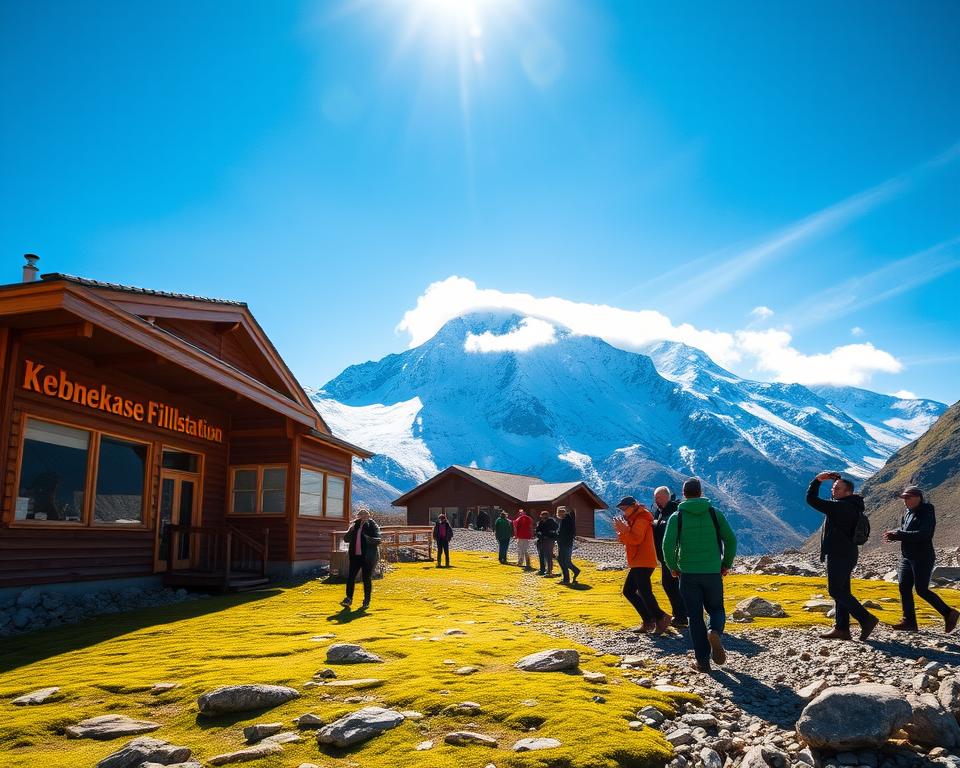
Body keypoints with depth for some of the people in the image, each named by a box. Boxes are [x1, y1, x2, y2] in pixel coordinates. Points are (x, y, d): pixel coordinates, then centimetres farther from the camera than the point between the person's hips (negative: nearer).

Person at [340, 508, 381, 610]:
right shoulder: (355, 526, 11)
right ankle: (349, 599, 7)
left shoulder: (373, 526, -4)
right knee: (350, 577, -1)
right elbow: (346, 539, 11)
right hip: (355, 556, 4)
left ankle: (366, 601, 13)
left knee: (367, 579, 3)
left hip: (367, 557, -4)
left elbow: (378, 541, -13)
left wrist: (366, 538, -28)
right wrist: (350, 531, -9)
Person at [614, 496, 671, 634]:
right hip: (638, 563, 11)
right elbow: (627, 541, 19)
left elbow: (636, 539, -24)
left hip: (643, 563, -11)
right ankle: (649, 619, 12)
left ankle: (661, 618, -10)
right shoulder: (634, 520, 21)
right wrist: (621, 531, 3)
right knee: (628, 591, 11)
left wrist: (623, 530, -18)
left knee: (644, 592, -16)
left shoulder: (641, 520, -11)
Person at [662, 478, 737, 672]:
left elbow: (668, 545, -12)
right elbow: (731, 540, 0)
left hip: (688, 574, -1)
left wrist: (673, 567, 3)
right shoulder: (715, 513, 2)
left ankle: (702, 660, 8)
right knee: (716, 609, 18)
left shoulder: (676, 517, -2)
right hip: (713, 573, 1)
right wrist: (726, 564, 12)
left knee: (695, 616, 9)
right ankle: (715, 632, -14)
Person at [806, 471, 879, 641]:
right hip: (846, 555, 10)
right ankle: (842, 628, 14)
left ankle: (866, 619, -8)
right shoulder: (852, 506, 12)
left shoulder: (840, 506, -19)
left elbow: (811, 500, -20)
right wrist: (836, 479, 18)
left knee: (836, 591, -6)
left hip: (839, 555, -10)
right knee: (841, 591, 11)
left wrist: (817, 480, -9)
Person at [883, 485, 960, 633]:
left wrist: (899, 534, -27)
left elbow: (924, 534, -25)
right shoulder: (908, 512, 12)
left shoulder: (927, 513, -13)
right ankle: (909, 621, 10)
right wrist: (893, 534, -5)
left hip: (922, 558, -8)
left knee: (921, 589, -7)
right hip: (907, 557, 8)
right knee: (904, 588, 5)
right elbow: (903, 530, 18)